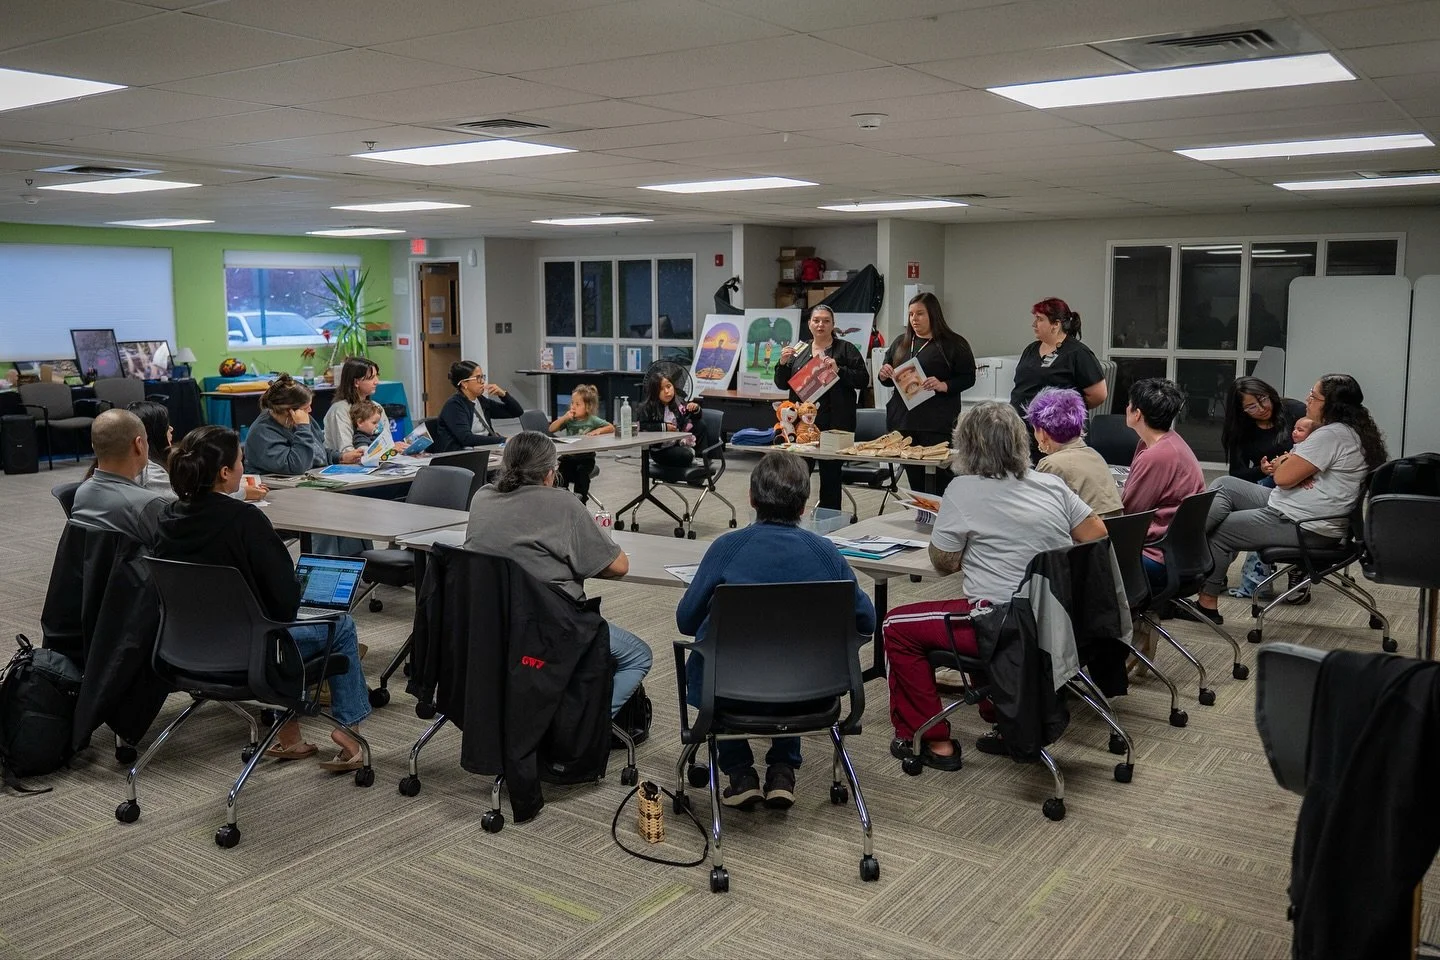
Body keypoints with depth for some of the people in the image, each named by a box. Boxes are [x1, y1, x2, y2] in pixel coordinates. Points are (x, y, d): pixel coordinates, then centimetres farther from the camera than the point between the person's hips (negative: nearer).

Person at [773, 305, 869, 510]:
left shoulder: (845, 349, 5)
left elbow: (863, 379, -2)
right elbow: (782, 384, 15)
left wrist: (838, 370, -15)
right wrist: (783, 363, -2)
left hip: (833, 423, -3)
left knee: (830, 474, 2)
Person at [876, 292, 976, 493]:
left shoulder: (954, 344, 0)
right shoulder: (901, 342, 17)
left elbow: (968, 378, -3)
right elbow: (889, 379, 25)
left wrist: (944, 386, -19)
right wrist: (884, 376, 2)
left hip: (937, 424, -5)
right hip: (903, 421, 5)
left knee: (940, 482, -10)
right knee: (915, 482, 8)